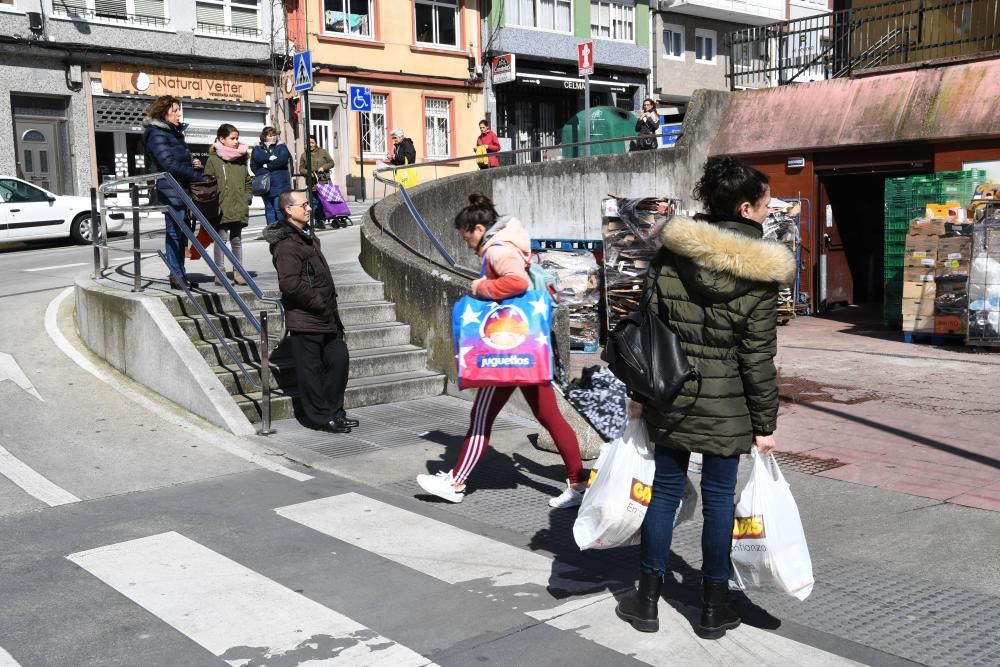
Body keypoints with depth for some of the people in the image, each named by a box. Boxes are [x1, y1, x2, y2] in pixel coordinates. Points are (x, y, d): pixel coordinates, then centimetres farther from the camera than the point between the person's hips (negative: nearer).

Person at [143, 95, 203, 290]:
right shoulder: (156, 134, -9)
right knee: (174, 232, -7)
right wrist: (196, 175, -16)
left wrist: (192, 163, 5)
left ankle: (179, 274, 16)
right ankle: (176, 276, -3)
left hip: (181, 190, 9)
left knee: (180, 232, 10)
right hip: (170, 190, -9)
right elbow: (169, 163, -18)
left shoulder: (174, 132, 19)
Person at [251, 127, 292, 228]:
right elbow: (257, 158, -6)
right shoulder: (257, 149, 15)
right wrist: (270, 158, -10)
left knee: (280, 208, -10)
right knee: (269, 209, 5)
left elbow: (283, 160, -8)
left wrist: (267, 165, -4)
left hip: (280, 184, -2)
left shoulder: (281, 147, 10)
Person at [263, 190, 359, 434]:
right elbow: (290, 284, -24)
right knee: (311, 368, 0)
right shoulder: (286, 244, -16)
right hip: (304, 319, -10)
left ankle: (333, 412, 23)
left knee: (339, 359, 12)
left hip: (324, 316, 10)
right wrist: (319, 302, -16)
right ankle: (320, 417, 9)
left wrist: (331, 306, 18)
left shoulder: (307, 235, 16)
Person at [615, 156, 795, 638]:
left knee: (665, 490, 12)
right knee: (718, 498, 8)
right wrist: (765, 423, 0)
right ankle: (713, 608, 21)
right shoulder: (759, 274, -11)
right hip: (725, 406, -3)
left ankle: (647, 600, 20)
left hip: (670, 396, 3)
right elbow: (758, 358, -9)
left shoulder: (672, 250, -2)